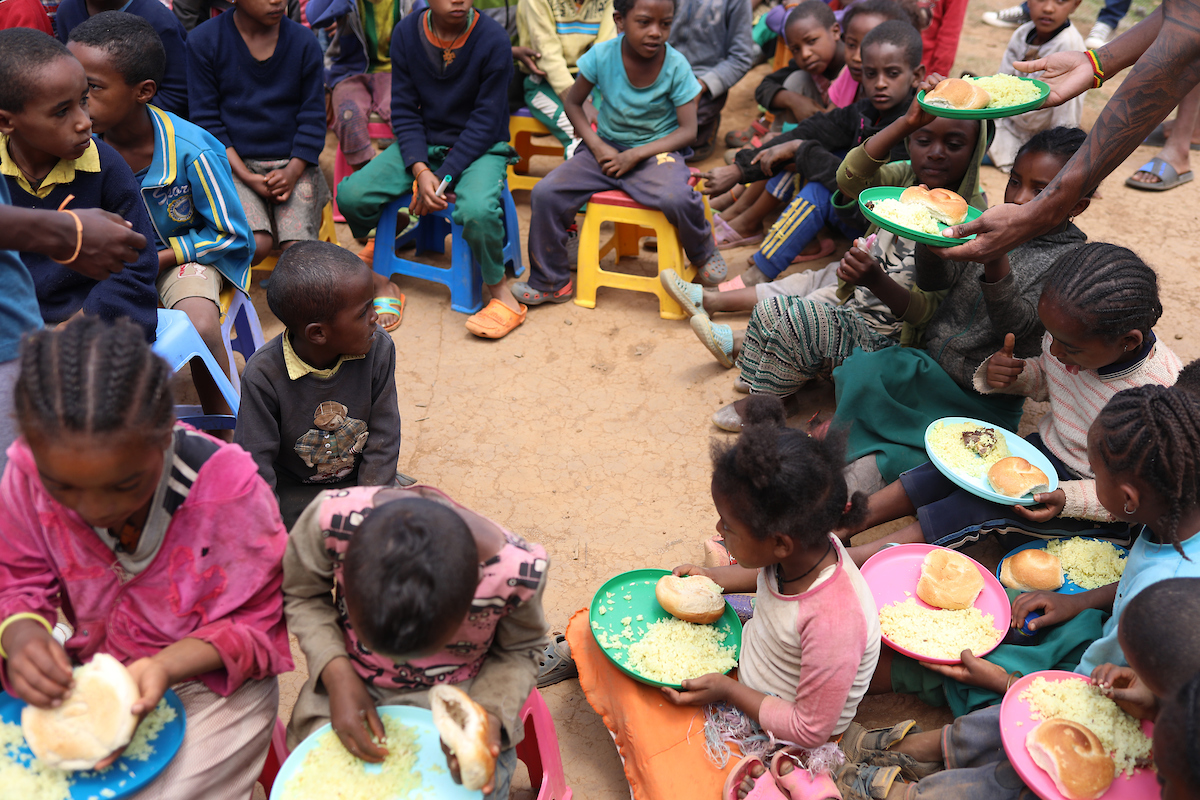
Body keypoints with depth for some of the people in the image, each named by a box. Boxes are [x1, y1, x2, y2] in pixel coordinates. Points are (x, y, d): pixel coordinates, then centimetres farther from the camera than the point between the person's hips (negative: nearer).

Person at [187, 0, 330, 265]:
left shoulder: (304, 41, 3)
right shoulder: (204, 40, -2)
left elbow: (313, 116, 5)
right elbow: (206, 119, -2)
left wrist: (293, 172, -10)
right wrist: (247, 177, -13)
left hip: (292, 164, 2)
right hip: (233, 163, -1)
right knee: (256, 244, -26)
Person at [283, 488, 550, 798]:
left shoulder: (519, 570, -30)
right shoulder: (333, 518, -31)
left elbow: (519, 651, -7)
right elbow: (301, 596, -8)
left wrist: (489, 715, -25)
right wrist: (336, 671, -22)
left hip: (461, 698, 0)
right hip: (354, 690, 1)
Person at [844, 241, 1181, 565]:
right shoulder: (1071, 335, -14)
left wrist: (1067, 499, -34)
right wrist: (1011, 373, -13)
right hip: (1043, 450, 7)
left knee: (986, 504, -24)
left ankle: (862, 557, -22)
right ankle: (846, 524, -12)